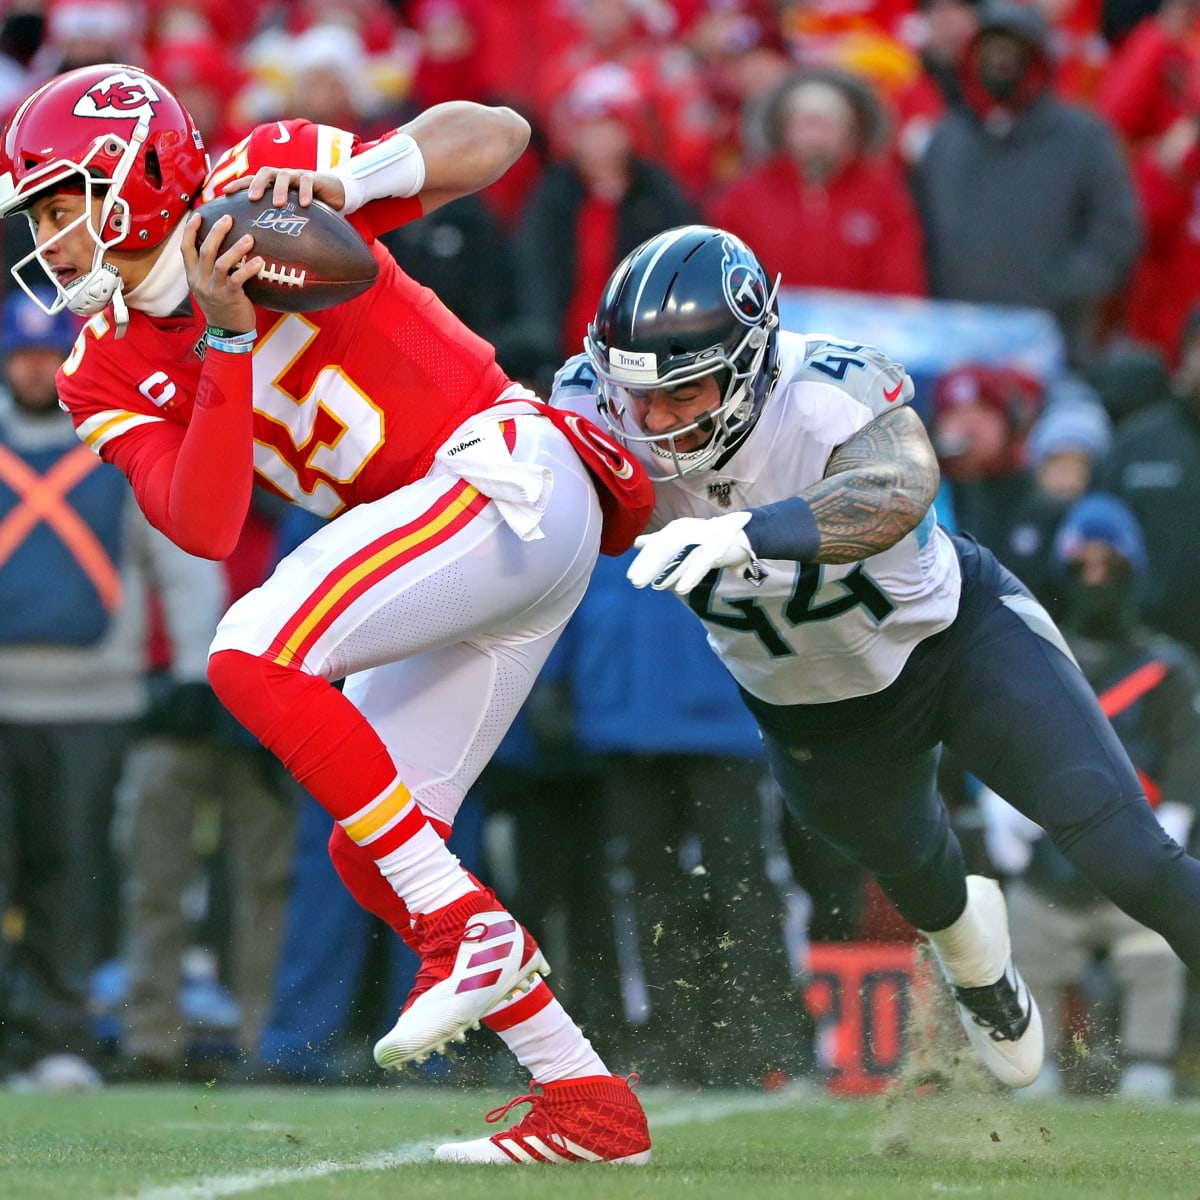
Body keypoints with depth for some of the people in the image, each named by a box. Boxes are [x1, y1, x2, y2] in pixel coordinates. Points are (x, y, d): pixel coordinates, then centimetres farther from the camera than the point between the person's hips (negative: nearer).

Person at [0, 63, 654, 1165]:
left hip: (507, 471, -9)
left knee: (250, 652, -24)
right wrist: (228, 342, -18)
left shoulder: (261, 180, -8)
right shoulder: (107, 377, 8)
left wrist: (349, 178, -28)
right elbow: (203, 528, -9)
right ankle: (590, 1104, 13)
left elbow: (496, 134, -12)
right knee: (370, 858, 7)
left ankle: (470, 930, -21)